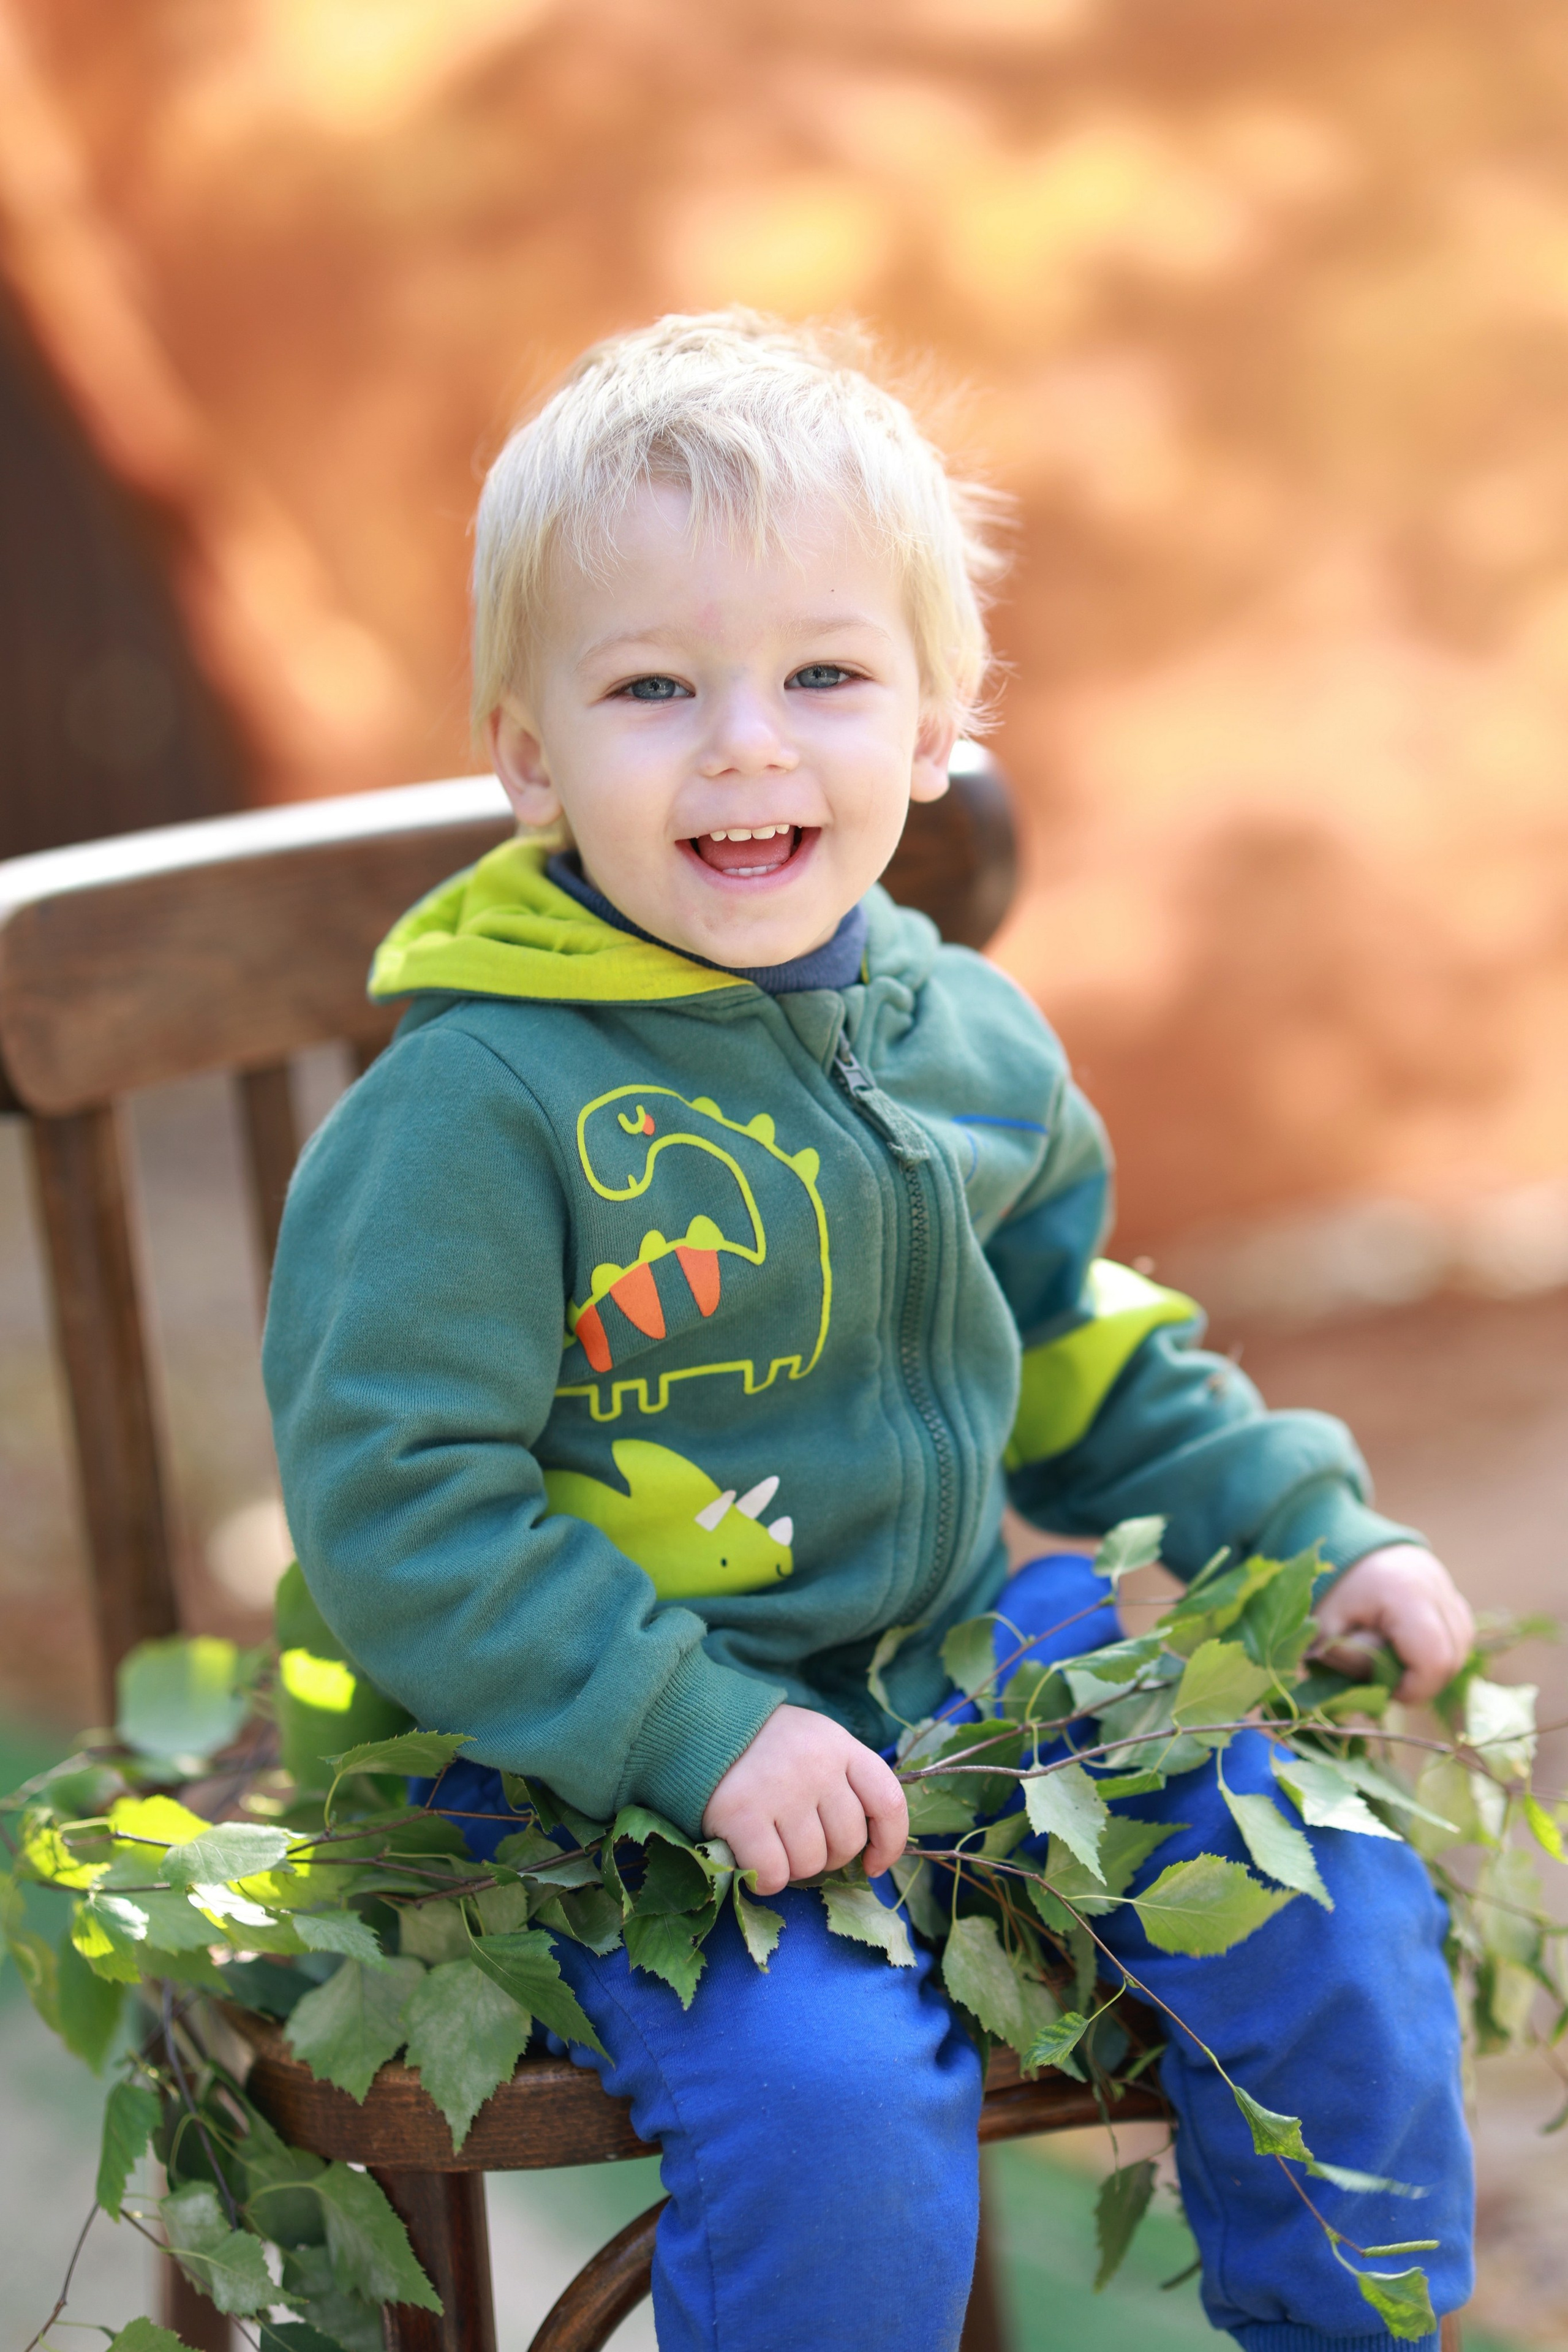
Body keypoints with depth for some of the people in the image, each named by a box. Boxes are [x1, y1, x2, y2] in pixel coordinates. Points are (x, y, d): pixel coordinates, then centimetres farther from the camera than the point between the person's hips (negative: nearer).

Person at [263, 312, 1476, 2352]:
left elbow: (1087, 1360, 17)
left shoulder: (969, 1037, 3)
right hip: (621, 1756, -6)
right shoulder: (481, 1104, -18)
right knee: (830, 2090, -26)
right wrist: (696, 1730, -26)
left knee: (1329, 1889, 1)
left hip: (970, 1649, 6)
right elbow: (394, 1504, -19)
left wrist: (1317, 1529, 7)